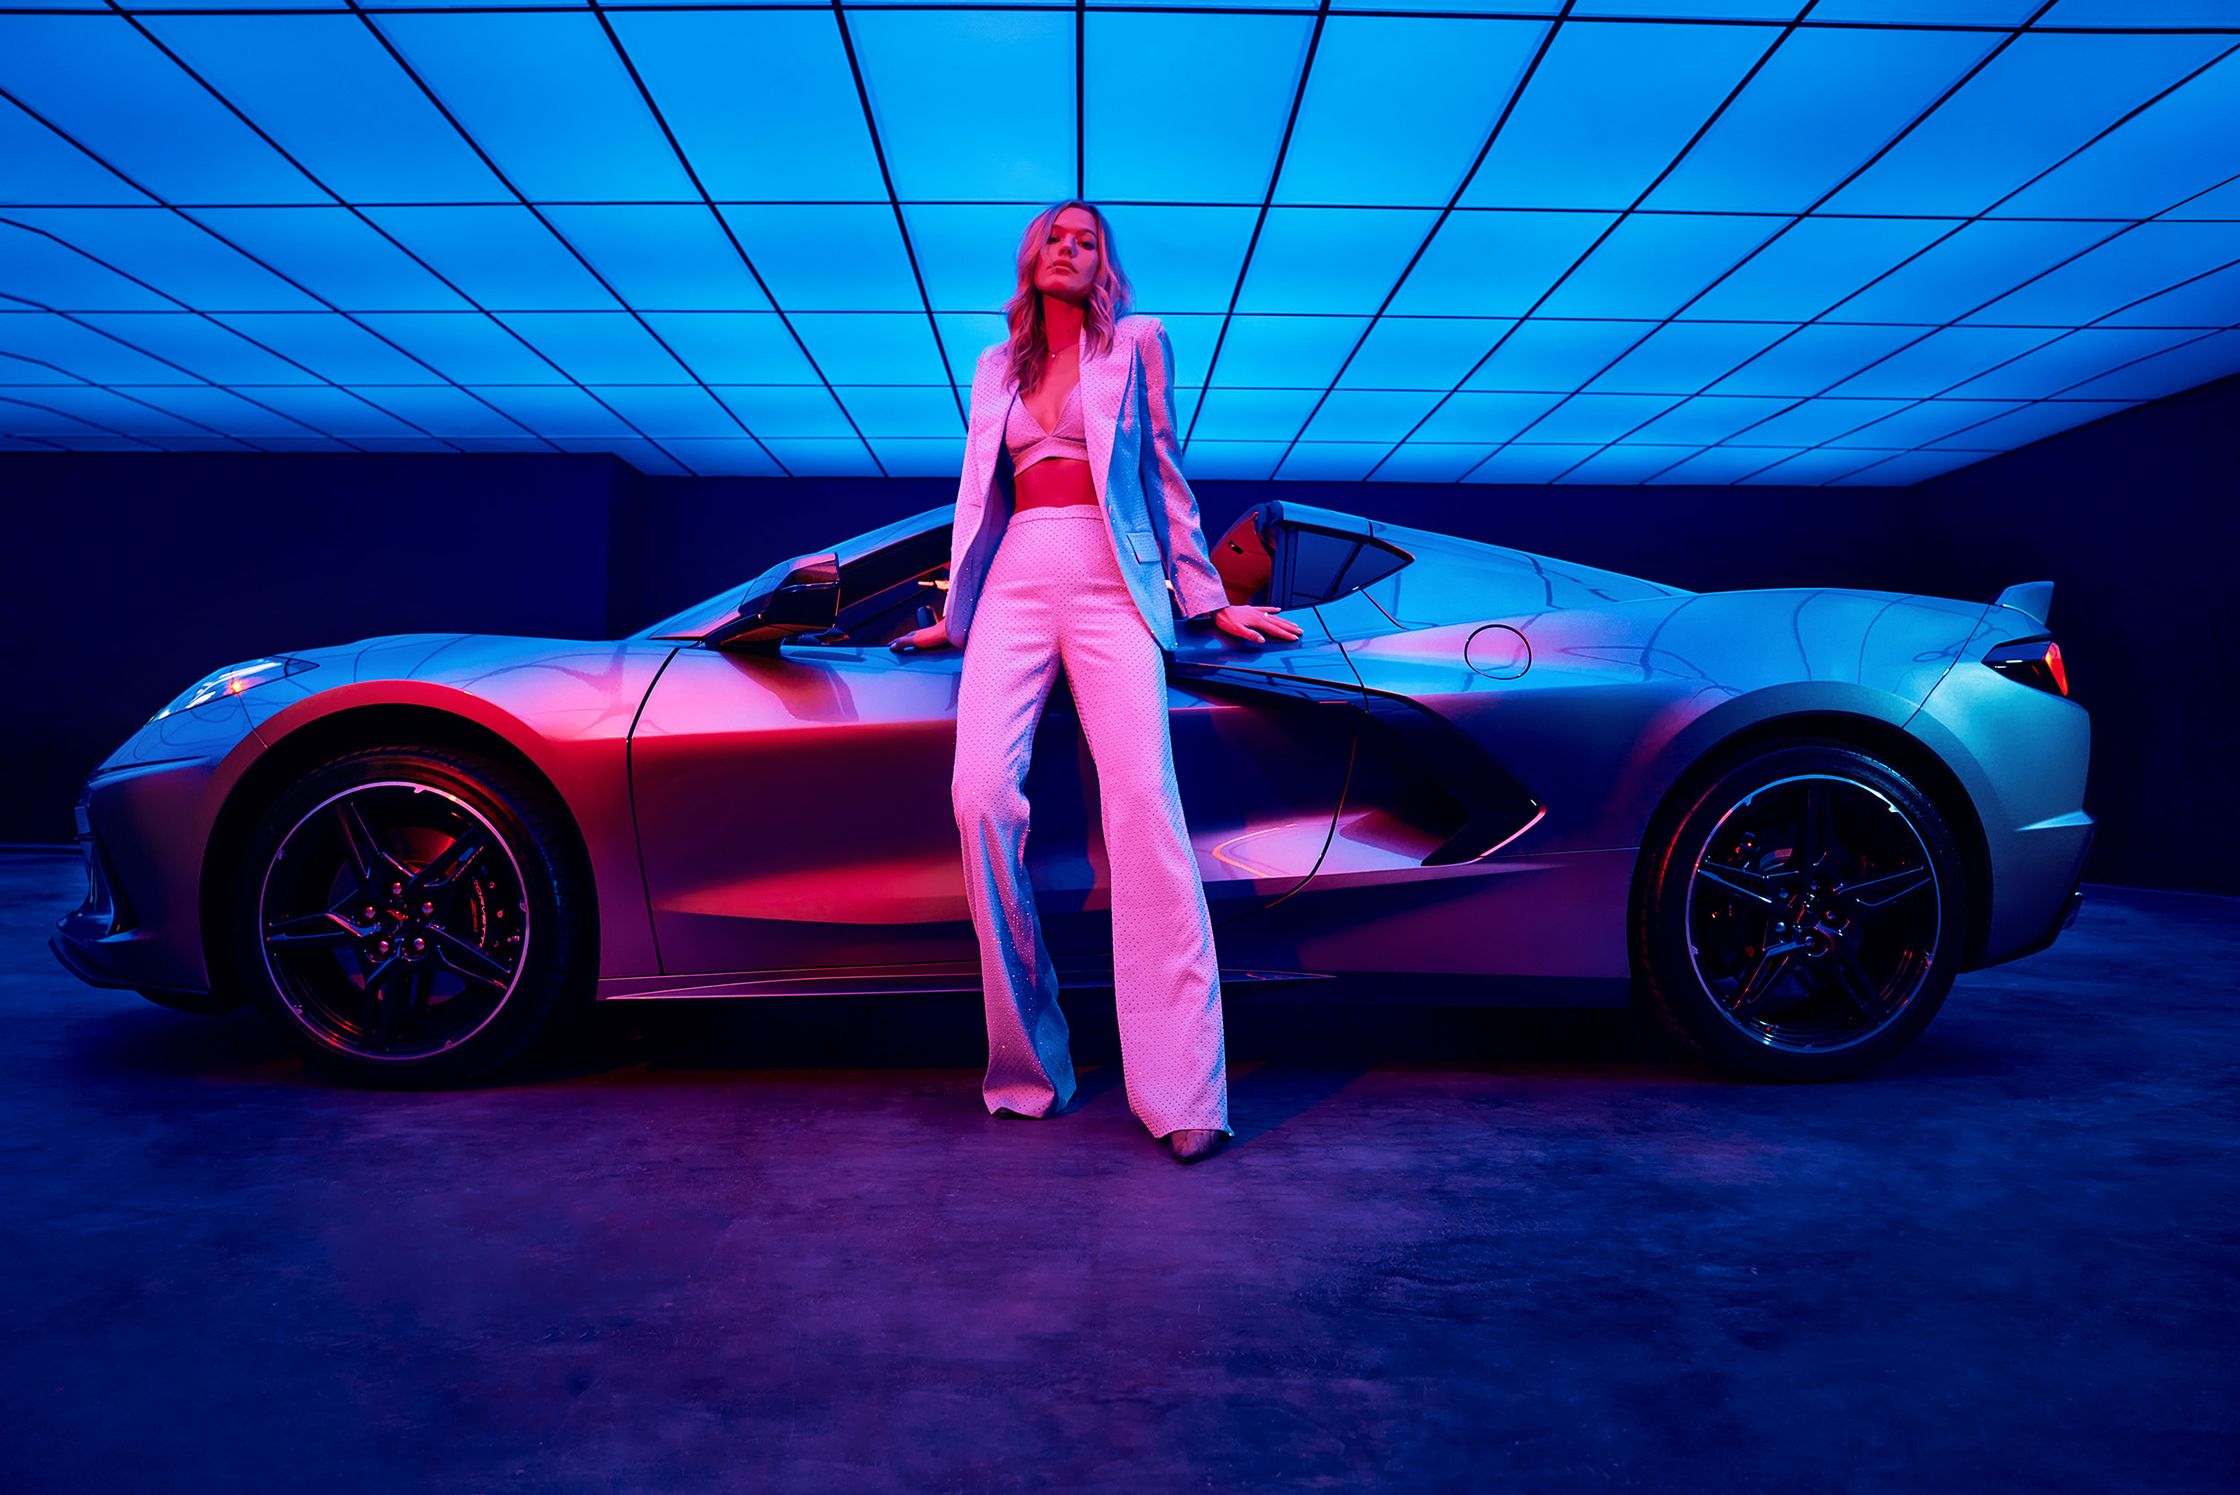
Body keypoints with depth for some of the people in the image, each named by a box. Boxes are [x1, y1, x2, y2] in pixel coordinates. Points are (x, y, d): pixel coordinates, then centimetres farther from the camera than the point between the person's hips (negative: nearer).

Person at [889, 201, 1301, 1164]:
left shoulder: (1137, 345, 16)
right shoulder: (996, 368, 25)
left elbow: (1165, 473, 15)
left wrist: (1207, 599, 11)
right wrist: (958, 614, 25)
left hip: (1110, 581, -3)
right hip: (1015, 582, 3)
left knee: (1143, 801, -21)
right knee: (982, 793, -19)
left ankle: (1183, 1094, -25)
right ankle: (1027, 1066, -10)